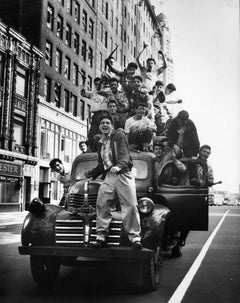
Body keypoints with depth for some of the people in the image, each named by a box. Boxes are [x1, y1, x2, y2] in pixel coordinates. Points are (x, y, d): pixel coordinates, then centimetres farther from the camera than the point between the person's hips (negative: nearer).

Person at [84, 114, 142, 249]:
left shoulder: (119, 135, 4)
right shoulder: (101, 143, 23)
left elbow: (125, 154, -12)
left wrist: (118, 166, -29)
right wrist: (92, 173, 19)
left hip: (123, 174, -5)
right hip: (108, 176, 6)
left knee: (130, 205, -9)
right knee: (102, 204, -4)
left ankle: (135, 236, -3)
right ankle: (101, 235, 5)